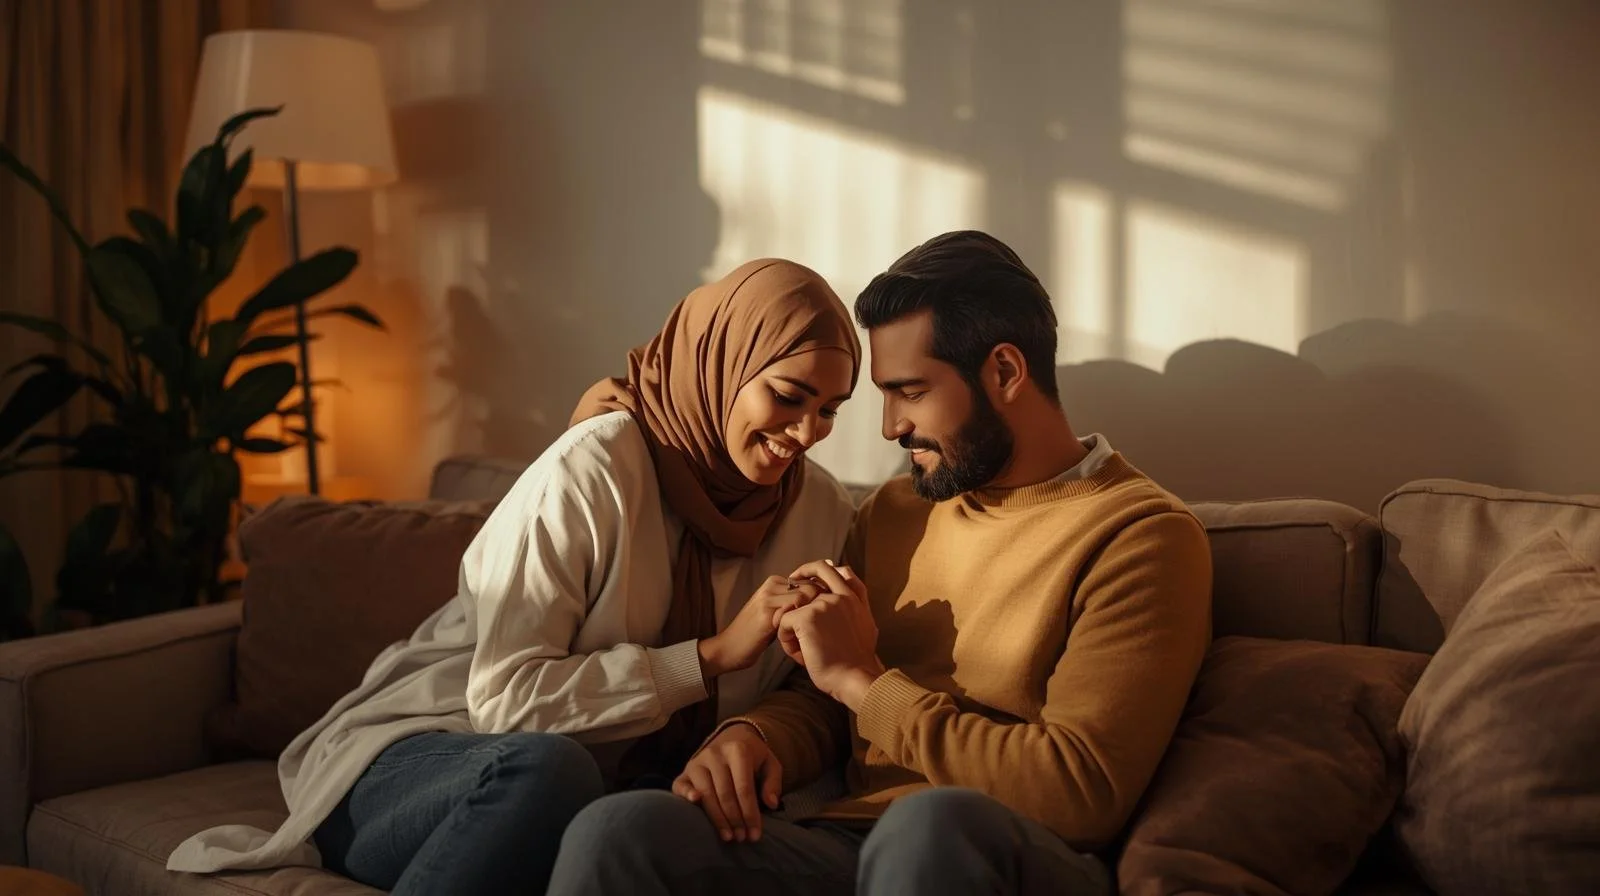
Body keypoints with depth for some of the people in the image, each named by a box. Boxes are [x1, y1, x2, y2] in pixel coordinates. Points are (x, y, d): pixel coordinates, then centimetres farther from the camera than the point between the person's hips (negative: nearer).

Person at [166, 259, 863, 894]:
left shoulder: (821, 514, -1)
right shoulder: (591, 470, -17)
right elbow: (505, 697, -21)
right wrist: (714, 654, -24)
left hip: (621, 780, 4)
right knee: (546, 766, -39)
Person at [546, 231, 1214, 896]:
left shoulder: (1141, 537, -4)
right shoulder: (893, 511, 17)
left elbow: (1082, 793, -14)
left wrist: (862, 678, -10)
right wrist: (752, 736, -5)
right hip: (852, 842, 5)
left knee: (933, 826, -41)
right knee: (619, 832, -26)